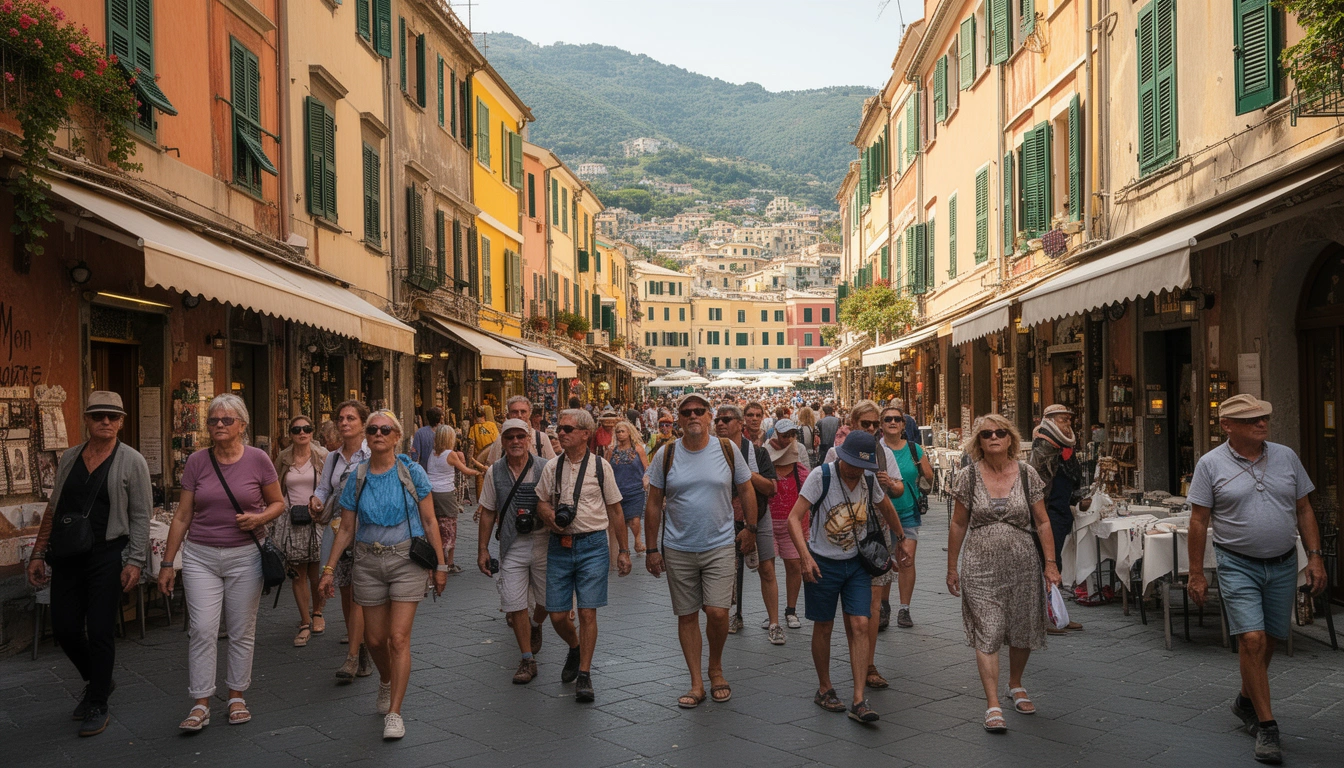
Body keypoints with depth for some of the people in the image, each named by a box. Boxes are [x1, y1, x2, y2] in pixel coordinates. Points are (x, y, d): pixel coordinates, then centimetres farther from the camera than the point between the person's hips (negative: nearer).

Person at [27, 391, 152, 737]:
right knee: (64, 628, 9)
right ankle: (97, 680, 34)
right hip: (66, 556, 5)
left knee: (100, 631, -1)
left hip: (107, 555, -5)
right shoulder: (68, 459, 9)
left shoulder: (132, 462, -3)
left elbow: (141, 517, -5)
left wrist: (134, 562, -12)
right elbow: (52, 509, 15)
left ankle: (97, 705, 14)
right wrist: (38, 553, 11)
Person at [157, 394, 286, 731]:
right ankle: (201, 703, 6)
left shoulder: (258, 459, -4)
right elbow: (182, 517, 6)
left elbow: (278, 503, 7)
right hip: (200, 556, 1)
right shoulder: (196, 462, 1)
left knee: (242, 631, 7)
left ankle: (237, 696, 22)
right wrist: (168, 563, 5)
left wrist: (260, 517, -15)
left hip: (245, 555, -1)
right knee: (203, 631, -4)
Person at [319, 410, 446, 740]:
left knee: (399, 637, -8)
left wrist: (440, 565, -3)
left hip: (407, 561, -3)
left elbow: (429, 522, -1)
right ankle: (387, 680, 43)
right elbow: (346, 530, 9)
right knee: (374, 638, 11)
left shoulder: (411, 472, -4)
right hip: (368, 563, 3)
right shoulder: (357, 478, 3)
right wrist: (329, 568, 5)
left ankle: (394, 713, 0)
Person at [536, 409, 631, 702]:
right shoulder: (552, 466, 7)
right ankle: (575, 649, 36)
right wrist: (548, 515, -8)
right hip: (560, 546, 3)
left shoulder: (600, 466, 0)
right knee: (557, 615, 4)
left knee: (587, 612, -5)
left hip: (593, 545, -3)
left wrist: (623, 550, 5)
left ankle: (584, 675, 8)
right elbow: (541, 501, 16)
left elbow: (615, 510, 5)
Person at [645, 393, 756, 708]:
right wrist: (651, 548, 3)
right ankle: (697, 684, 19)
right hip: (678, 549, 1)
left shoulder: (728, 449, -1)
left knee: (717, 612, -10)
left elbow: (746, 489, 11)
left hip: (719, 546, -1)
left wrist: (750, 528, 11)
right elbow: (654, 504, 4)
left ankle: (716, 668, 18)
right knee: (687, 615, 6)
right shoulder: (666, 454, -1)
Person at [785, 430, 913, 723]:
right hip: (823, 563, -3)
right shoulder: (821, 477, -16)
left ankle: (859, 701, -4)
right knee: (823, 628, 8)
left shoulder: (869, 480, -2)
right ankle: (824, 689, 27)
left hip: (856, 563, 3)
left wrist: (902, 539, 31)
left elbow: (886, 507, 20)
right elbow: (794, 518, -20)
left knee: (859, 626, -6)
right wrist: (806, 557, -31)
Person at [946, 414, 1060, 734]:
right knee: (987, 633, -6)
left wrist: (1050, 563, -1)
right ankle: (993, 705, -3)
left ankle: (1015, 685, 37)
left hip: (1022, 563, 2)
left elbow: (1042, 522, 4)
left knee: (1023, 631, 12)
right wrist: (952, 567, 6)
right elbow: (958, 525, 4)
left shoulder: (1027, 474, -1)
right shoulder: (968, 477, -3)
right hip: (981, 566, -1)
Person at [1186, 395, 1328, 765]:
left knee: (1268, 640, 13)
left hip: (1283, 565, 4)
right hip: (1238, 565, -4)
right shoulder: (1211, 464, -6)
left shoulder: (1286, 456, 4)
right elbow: (1199, 521, -4)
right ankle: (1267, 727, -3)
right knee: (1252, 639, -11)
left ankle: (1246, 701, 36)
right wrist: (1196, 574, -5)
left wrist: (1315, 557, 2)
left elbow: (1304, 510, 10)